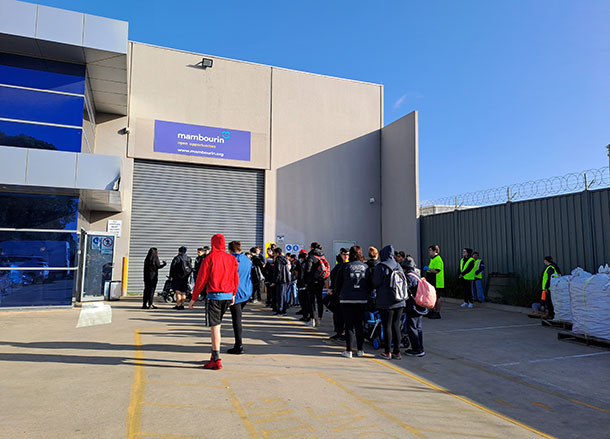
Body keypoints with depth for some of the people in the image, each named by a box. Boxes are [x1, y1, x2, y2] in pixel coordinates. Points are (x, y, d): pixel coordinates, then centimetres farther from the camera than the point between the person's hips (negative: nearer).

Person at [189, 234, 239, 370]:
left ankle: (216, 360, 0)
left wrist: (193, 298, 0)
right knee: (216, 325, 17)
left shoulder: (209, 259, -7)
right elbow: (236, 279, 14)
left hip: (214, 296, -5)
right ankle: (214, 354, 20)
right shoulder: (232, 259, 8)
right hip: (228, 296, 5)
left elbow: (201, 280, -7)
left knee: (214, 327, -2)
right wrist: (233, 295, 27)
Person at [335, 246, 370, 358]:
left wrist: (338, 294, 17)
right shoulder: (366, 267, 2)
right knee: (360, 325, 11)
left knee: (349, 325, 3)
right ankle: (360, 350, 16)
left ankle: (348, 351, 5)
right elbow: (370, 284, 8)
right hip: (362, 299, 2)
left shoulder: (345, 266, -5)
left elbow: (338, 283, 2)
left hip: (347, 299, -2)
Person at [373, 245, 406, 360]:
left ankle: (387, 353, 10)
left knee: (387, 327, 2)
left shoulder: (380, 267, -11)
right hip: (399, 302, 5)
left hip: (386, 302, -5)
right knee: (396, 326, 10)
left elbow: (376, 283, -11)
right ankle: (397, 352, 15)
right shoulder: (398, 266, 7)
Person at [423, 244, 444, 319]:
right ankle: (432, 312, 27)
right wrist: (426, 270, 14)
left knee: (436, 298, -2)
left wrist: (428, 268, -18)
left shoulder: (438, 259, -17)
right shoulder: (432, 259, 16)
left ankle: (437, 313, 6)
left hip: (437, 283, -10)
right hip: (432, 282, 10)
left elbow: (436, 271, -26)